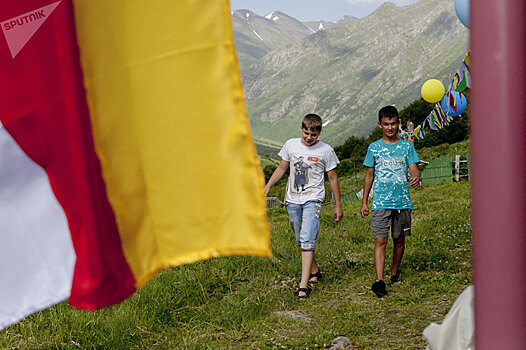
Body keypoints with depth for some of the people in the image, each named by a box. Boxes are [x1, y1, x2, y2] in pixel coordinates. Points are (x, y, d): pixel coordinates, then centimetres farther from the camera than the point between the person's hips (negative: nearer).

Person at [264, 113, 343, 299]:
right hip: (293, 200, 4)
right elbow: (281, 168, 17)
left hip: (313, 199, -4)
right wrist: (267, 186, 6)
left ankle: (303, 285, -21)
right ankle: (314, 271, 33)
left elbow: (333, 179, 4)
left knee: (307, 240, -17)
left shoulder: (326, 150, -3)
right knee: (300, 240, 12)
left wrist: (338, 205, 6)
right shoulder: (291, 145, 5)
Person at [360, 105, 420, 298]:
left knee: (399, 240, 10)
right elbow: (369, 176, 10)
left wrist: (416, 177, -25)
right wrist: (364, 202, 8)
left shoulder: (407, 147, 7)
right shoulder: (374, 148, 6)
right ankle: (379, 280, -17)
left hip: (402, 201, 2)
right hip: (380, 202, -2)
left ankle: (395, 273, 27)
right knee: (380, 240, -11)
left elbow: (413, 169, 1)